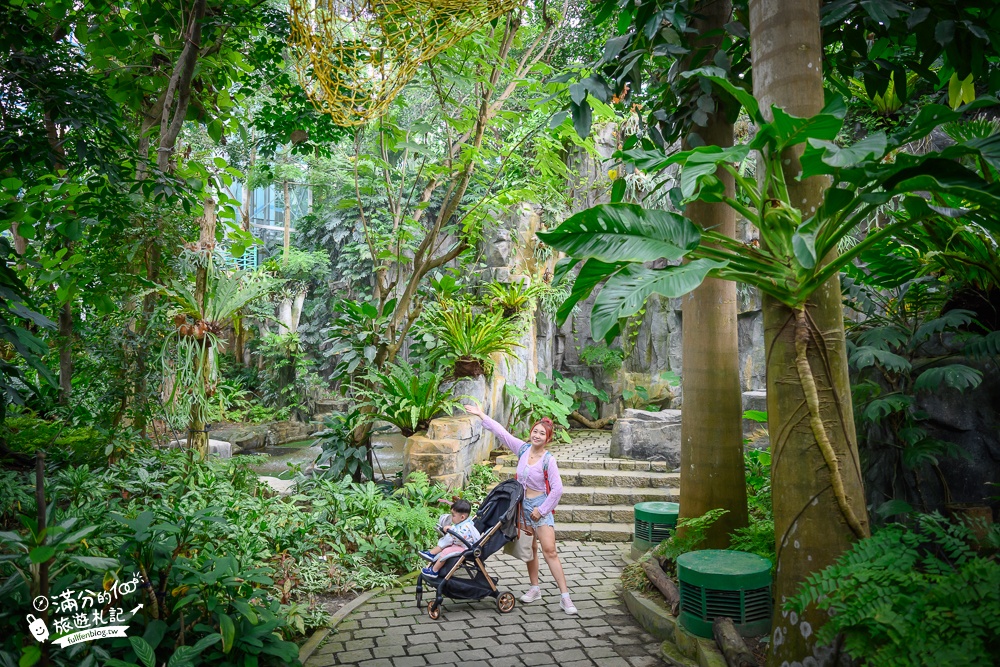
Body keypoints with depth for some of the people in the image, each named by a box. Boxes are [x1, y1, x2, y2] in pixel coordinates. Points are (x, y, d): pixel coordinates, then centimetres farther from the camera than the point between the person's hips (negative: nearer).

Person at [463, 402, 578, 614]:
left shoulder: (548, 460, -17)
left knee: (549, 551, -9)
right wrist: (482, 415, 5)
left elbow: (557, 489, -17)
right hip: (523, 505, 5)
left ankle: (565, 597, -5)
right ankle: (535, 589, 29)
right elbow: (502, 432, 2)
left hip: (541, 507, -5)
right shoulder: (523, 449, -3)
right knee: (530, 549, 15)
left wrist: (542, 510, -14)